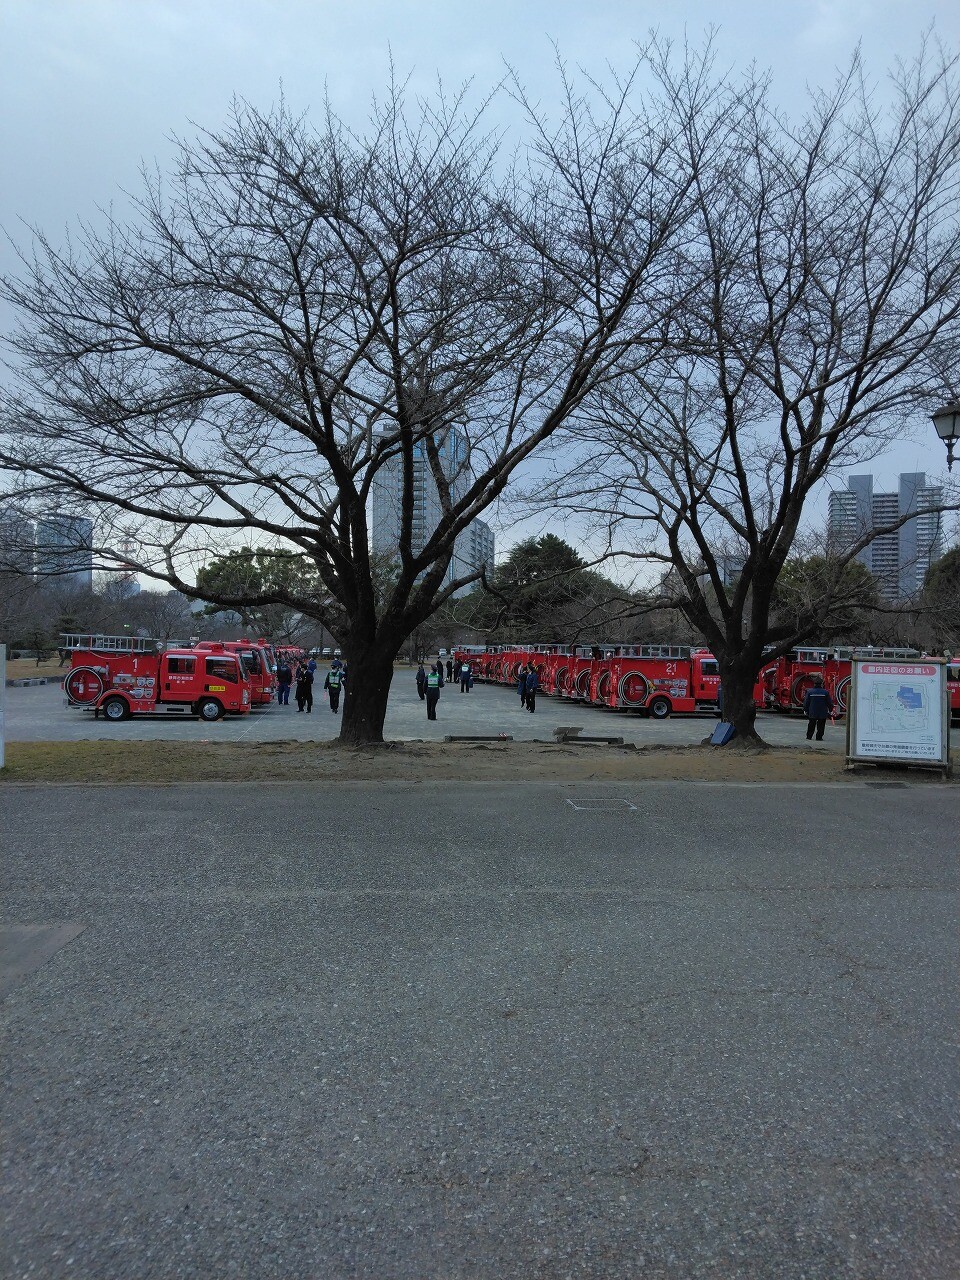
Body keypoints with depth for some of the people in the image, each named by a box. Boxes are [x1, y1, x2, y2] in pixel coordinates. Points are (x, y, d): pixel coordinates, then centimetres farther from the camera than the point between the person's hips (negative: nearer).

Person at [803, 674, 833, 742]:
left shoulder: (809, 691, -4)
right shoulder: (825, 692, -6)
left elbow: (806, 702, 1)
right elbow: (829, 702, 0)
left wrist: (805, 710, 11)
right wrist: (831, 710, 12)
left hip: (812, 713, 1)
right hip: (822, 713, -1)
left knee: (811, 725, 11)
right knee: (821, 726, 6)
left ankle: (809, 736, 14)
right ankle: (819, 737, 5)